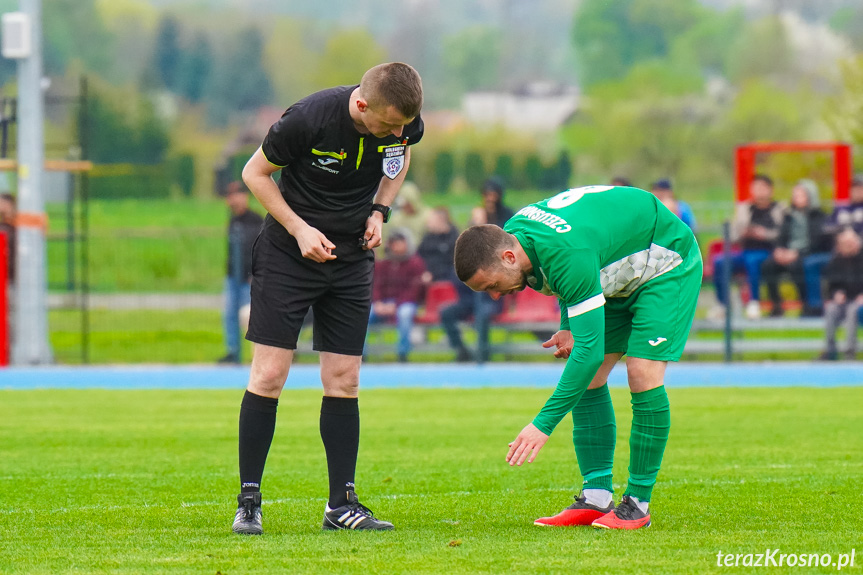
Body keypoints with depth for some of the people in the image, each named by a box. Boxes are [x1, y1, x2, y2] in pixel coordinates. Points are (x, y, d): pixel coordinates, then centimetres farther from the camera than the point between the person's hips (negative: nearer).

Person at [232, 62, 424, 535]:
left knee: (343, 381, 2)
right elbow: (255, 172, -10)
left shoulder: (404, 121, -12)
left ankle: (342, 504, 8)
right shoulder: (308, 119, -26)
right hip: (288, 254, -4)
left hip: (352, 257, 4)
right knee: (268, 377, -7)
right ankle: (248, 501, 0)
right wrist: (299, 229, -18)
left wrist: (379, 210, -3)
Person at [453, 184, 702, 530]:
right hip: (616, 279, 9)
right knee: (587, 379, -2)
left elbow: (590, 349, -42)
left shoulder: (568, 255, -41)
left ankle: (638, 503, -13)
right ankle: (597, 498, -4)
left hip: (666, 265, -9)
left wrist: (543, 424, -42)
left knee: (643, 374, -21)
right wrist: (571, 328, -5)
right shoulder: (511, 235, -14)